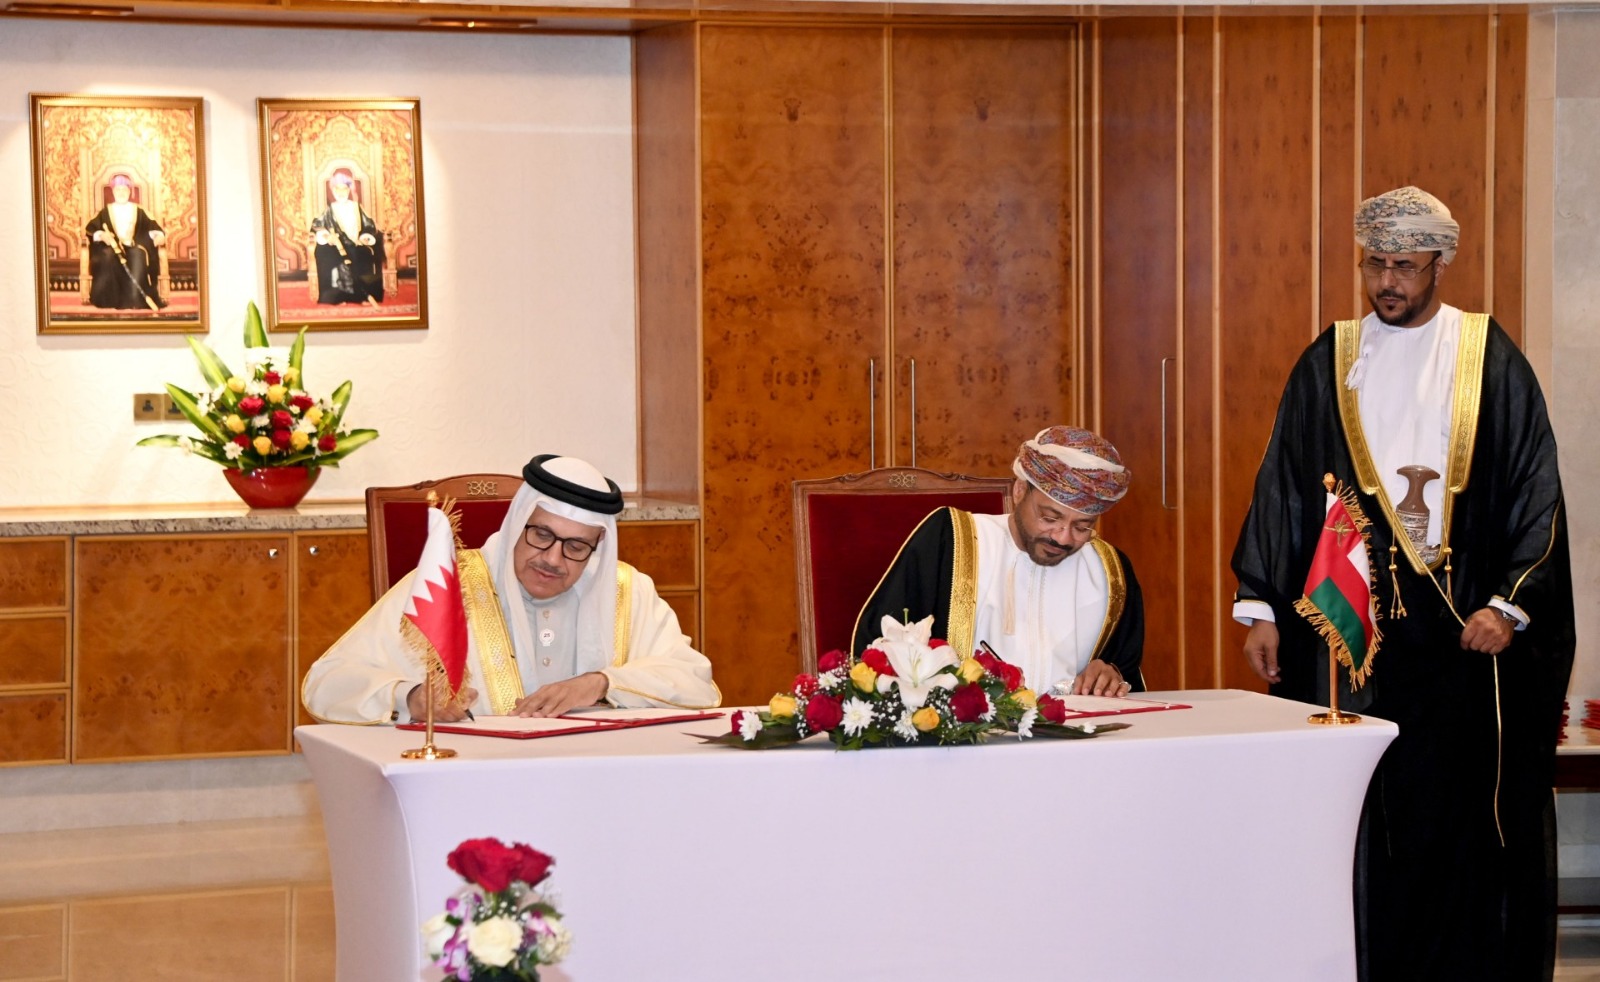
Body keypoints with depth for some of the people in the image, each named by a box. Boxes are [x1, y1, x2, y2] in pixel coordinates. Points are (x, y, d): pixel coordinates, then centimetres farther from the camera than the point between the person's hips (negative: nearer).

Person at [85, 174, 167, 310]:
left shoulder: (138, 211, 16)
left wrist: (158, 235, -18)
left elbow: (153, 227, 6)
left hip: (134, 248, 0)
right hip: (112, 248, 0)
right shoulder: (106, 212, 15)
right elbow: (90, 228, 7)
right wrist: (101, 235, -15)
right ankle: (109, 300, -37)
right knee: (108, 256, -38)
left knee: (138, 255, -38)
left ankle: (135, 299, -43)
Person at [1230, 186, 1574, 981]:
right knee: (1362, 806, 0)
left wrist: (1510, 605, -11)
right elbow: (1283, 486, 8)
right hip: (1353, 618, 1)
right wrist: (1260, 606, 2)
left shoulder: (1489, 361, 3)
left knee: (1465, 795, 1)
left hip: (1462, 623, -1)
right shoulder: (1329, 364, 8)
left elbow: (1534, 489, -1)